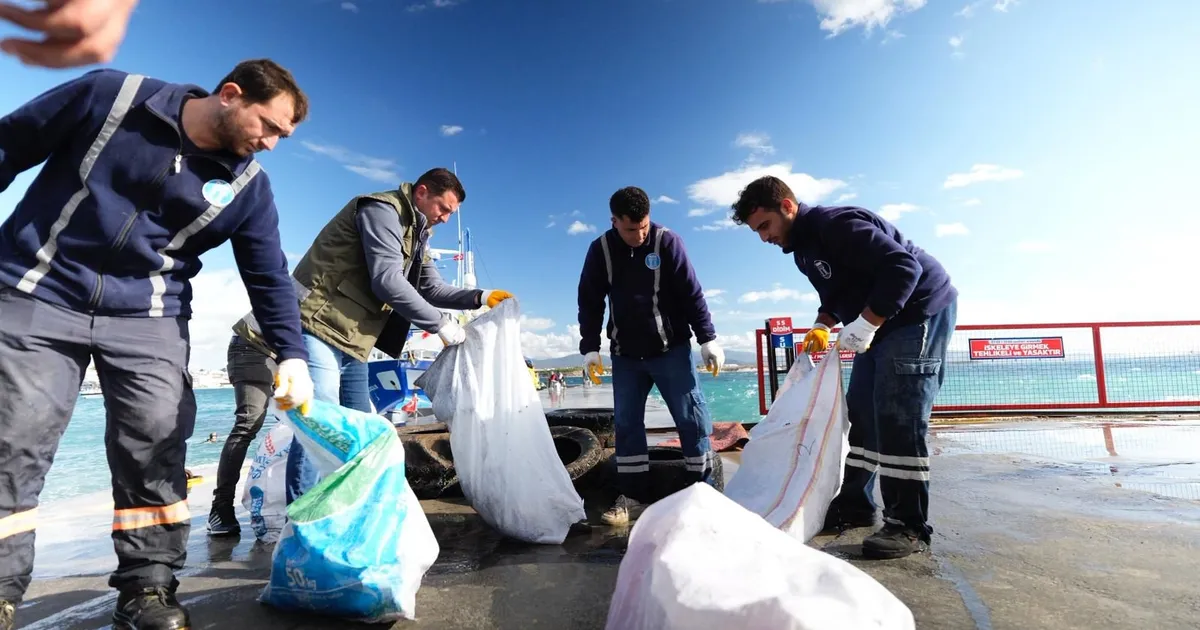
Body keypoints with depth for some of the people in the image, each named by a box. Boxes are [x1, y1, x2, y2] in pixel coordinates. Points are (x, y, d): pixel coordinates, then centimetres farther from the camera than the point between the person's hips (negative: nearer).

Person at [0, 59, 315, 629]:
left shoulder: (248, 187, -2)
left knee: (156, 448, -5)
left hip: (147, 319, 1)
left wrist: (291, 354, -11)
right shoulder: (111, 94, -5)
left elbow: (269, 278, -1)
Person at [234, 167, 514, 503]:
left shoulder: (416, 234, 18)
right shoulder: (382, 210, -12)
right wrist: (441, 325, -19)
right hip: (319, 324, -10)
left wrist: (480, 297, 0)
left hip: (350, 337, 10)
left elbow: (433, 289, 15)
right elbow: (387, 281, -23)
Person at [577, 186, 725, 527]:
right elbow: (590, 302, 3)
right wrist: (590, 347, -1)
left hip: (671, 349, -2)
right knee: (626, 423, 4)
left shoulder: (667, 241, -8)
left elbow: (692, 293, -7)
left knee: (691, 418, 1)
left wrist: (708, 339, -9)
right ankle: (633, 497, 15)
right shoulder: (600, 250, -2)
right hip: (625, 354, 3)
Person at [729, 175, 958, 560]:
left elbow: (904, 267, -29)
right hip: (880, 323, 10)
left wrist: (864, 324, -29)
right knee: (860, 413, 9)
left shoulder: (837, 225, -23)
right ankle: (855, 504, 19)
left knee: (898, 420, -12)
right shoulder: (803, 248, 7)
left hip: (921, 312, -10)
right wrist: (823, 325, 0)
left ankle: (909, 525, -1)